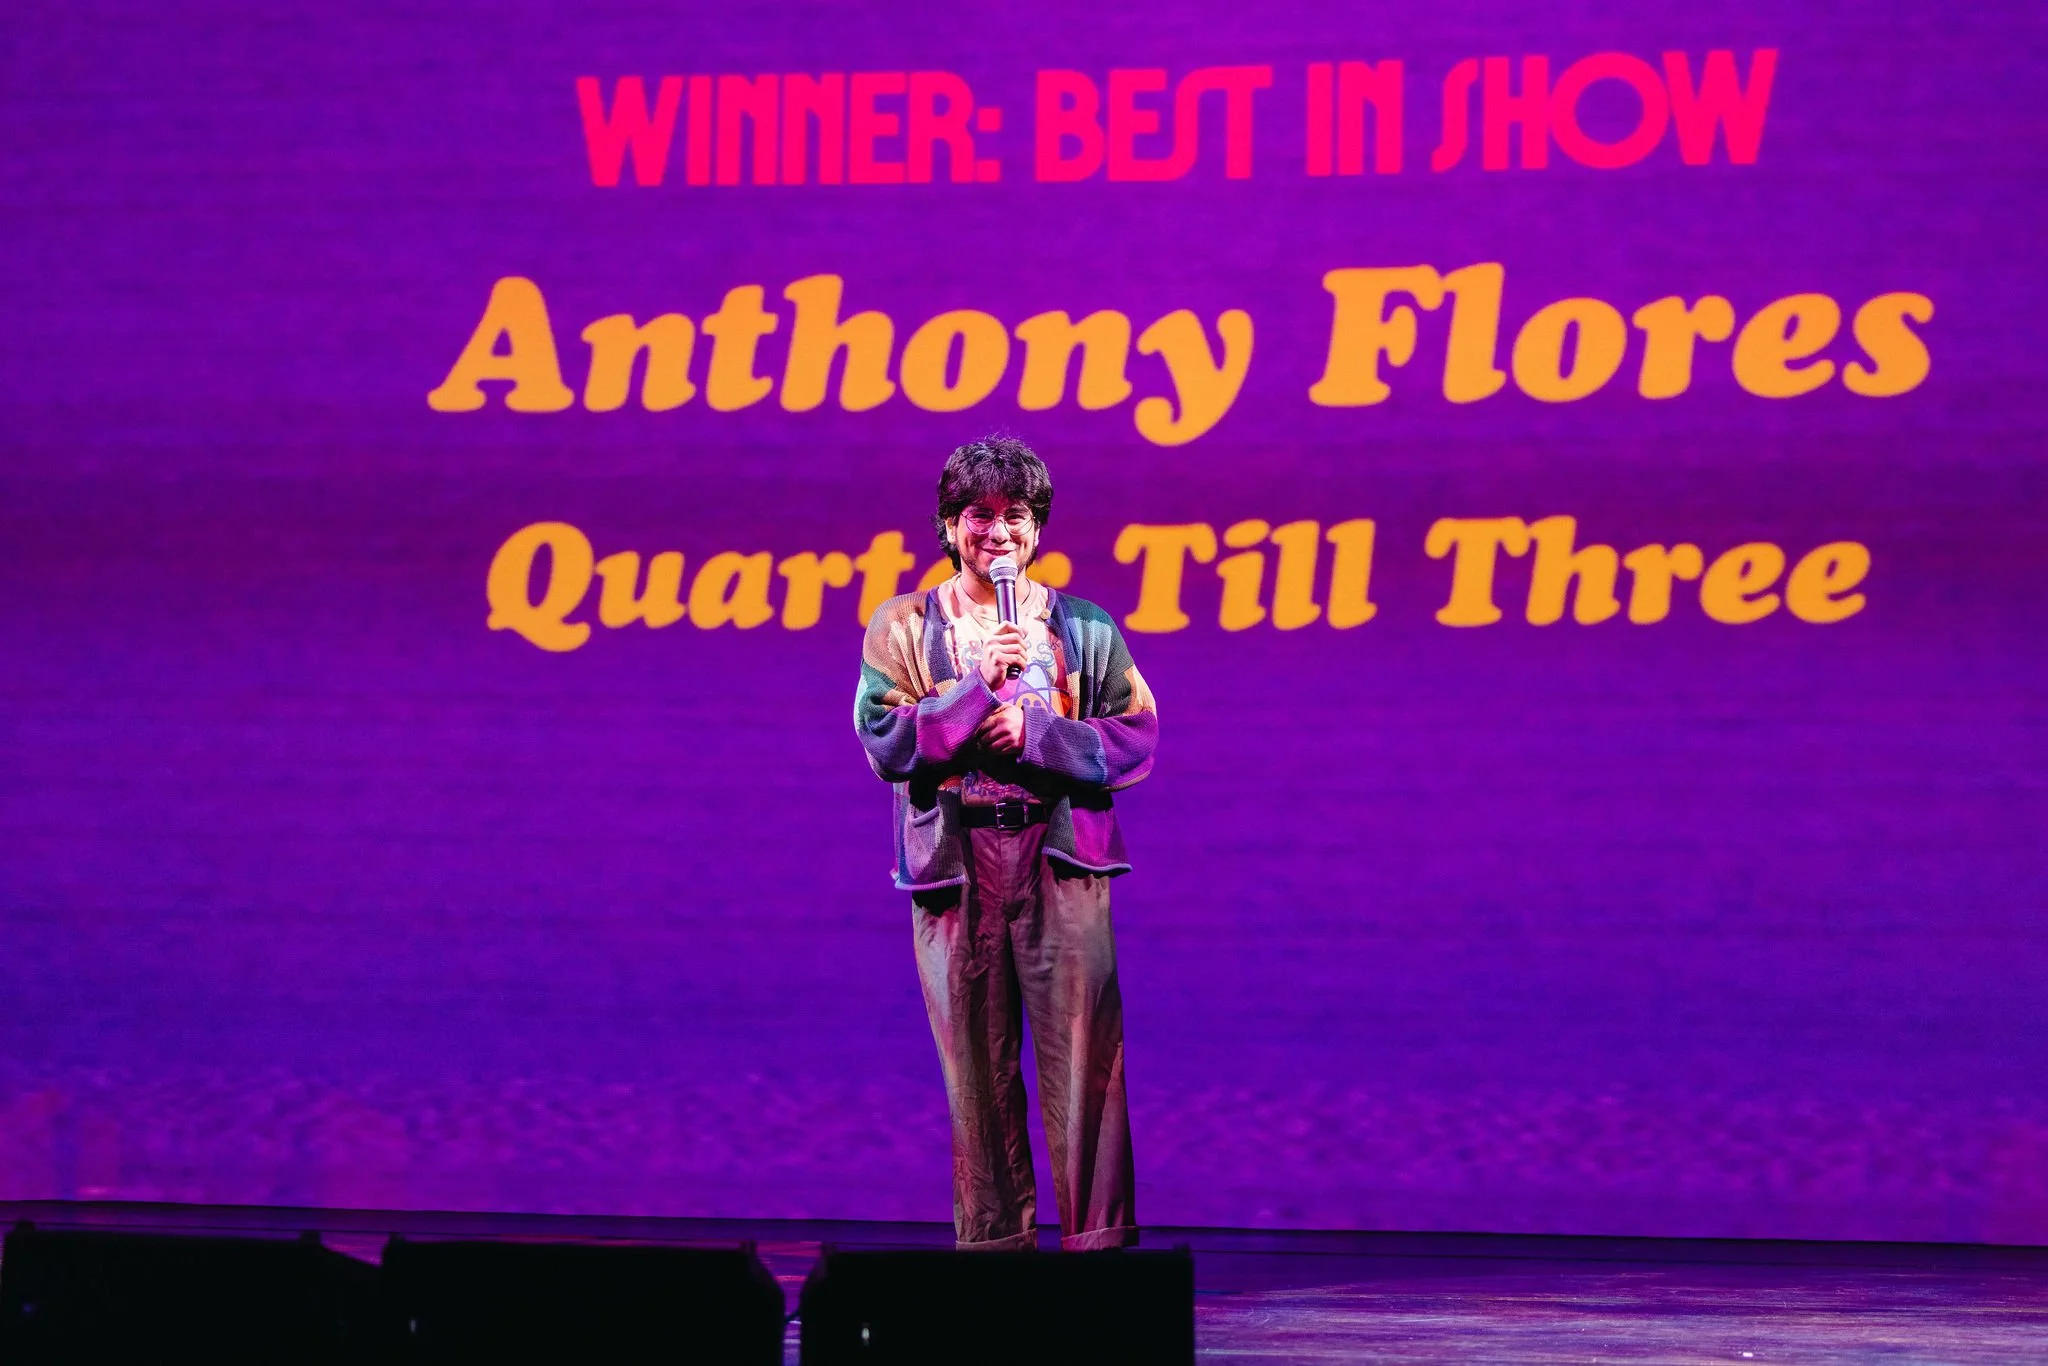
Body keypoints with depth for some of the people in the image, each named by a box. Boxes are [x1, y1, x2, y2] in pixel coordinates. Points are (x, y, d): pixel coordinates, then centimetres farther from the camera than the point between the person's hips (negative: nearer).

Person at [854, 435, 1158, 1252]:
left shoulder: (1083, 627, 10)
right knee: (976, 1063, 2)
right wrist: (978, 685, -12)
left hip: (1062, 858, 0)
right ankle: (991, 1241, 8)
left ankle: (1097, 1238, -3)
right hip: (954, 862, 0)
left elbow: (1138, 739, 4)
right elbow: (883, 742, -2)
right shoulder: (903, 628, 9)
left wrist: (1036, 732, -9)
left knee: (1081, 1055, -6)